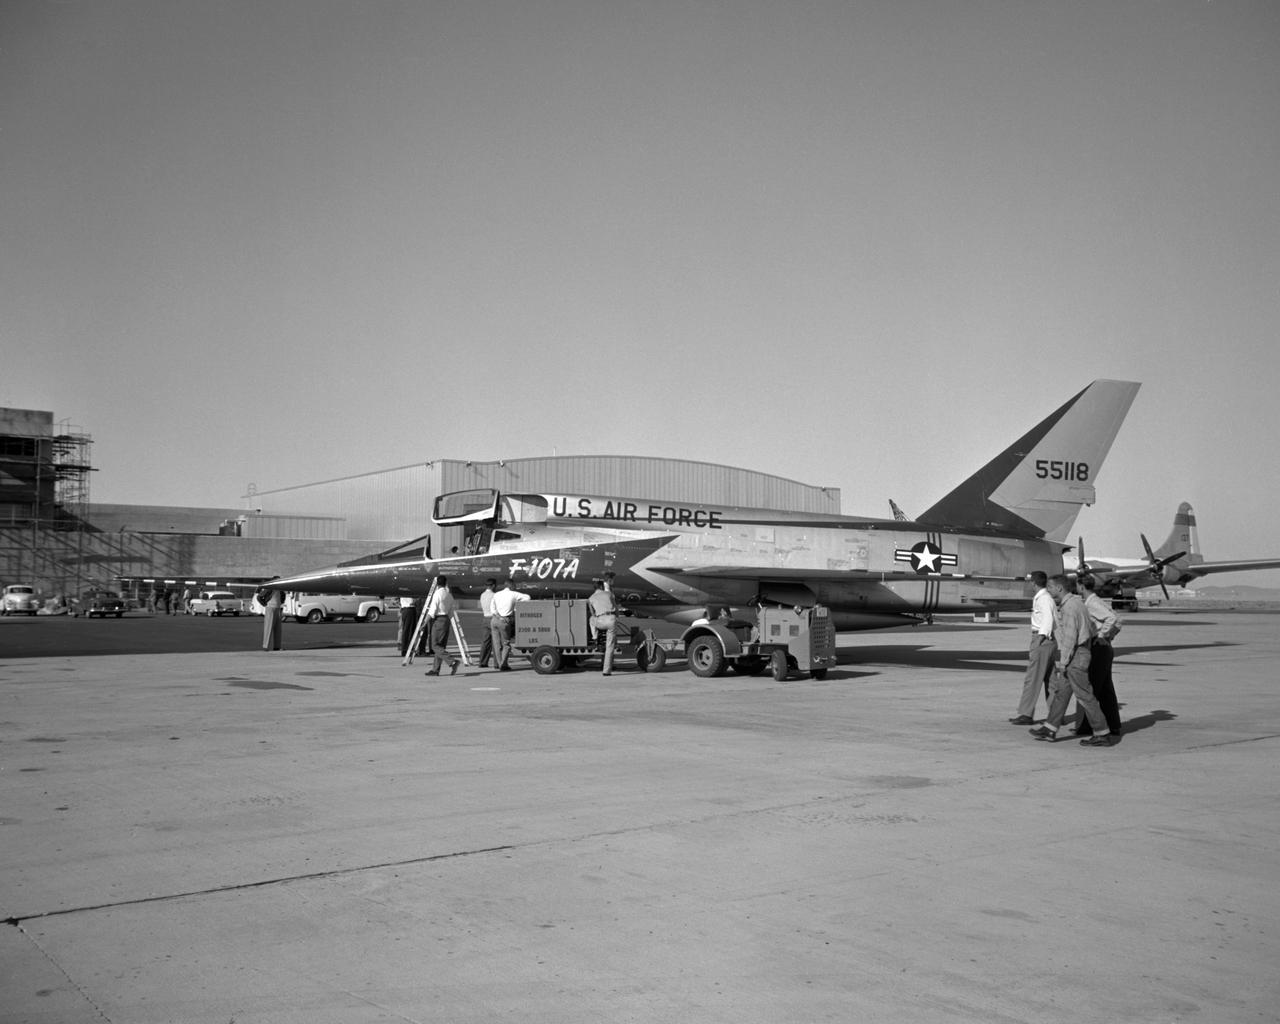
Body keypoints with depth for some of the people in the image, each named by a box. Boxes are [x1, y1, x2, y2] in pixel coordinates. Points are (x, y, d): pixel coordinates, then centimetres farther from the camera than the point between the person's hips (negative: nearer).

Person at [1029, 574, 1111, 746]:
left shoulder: (1069, 606, -17)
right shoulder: (1075, 602, 15)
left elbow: (1070, 637, -21)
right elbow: (1089, 627, 22)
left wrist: (1063, 662, -19)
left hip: (1075, 656, -10)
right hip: (1076, 656, 10)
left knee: (1084, 696, -5)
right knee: (1059, 691, 13)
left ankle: (1102, 735, 0)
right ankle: (1050, 730, 18)